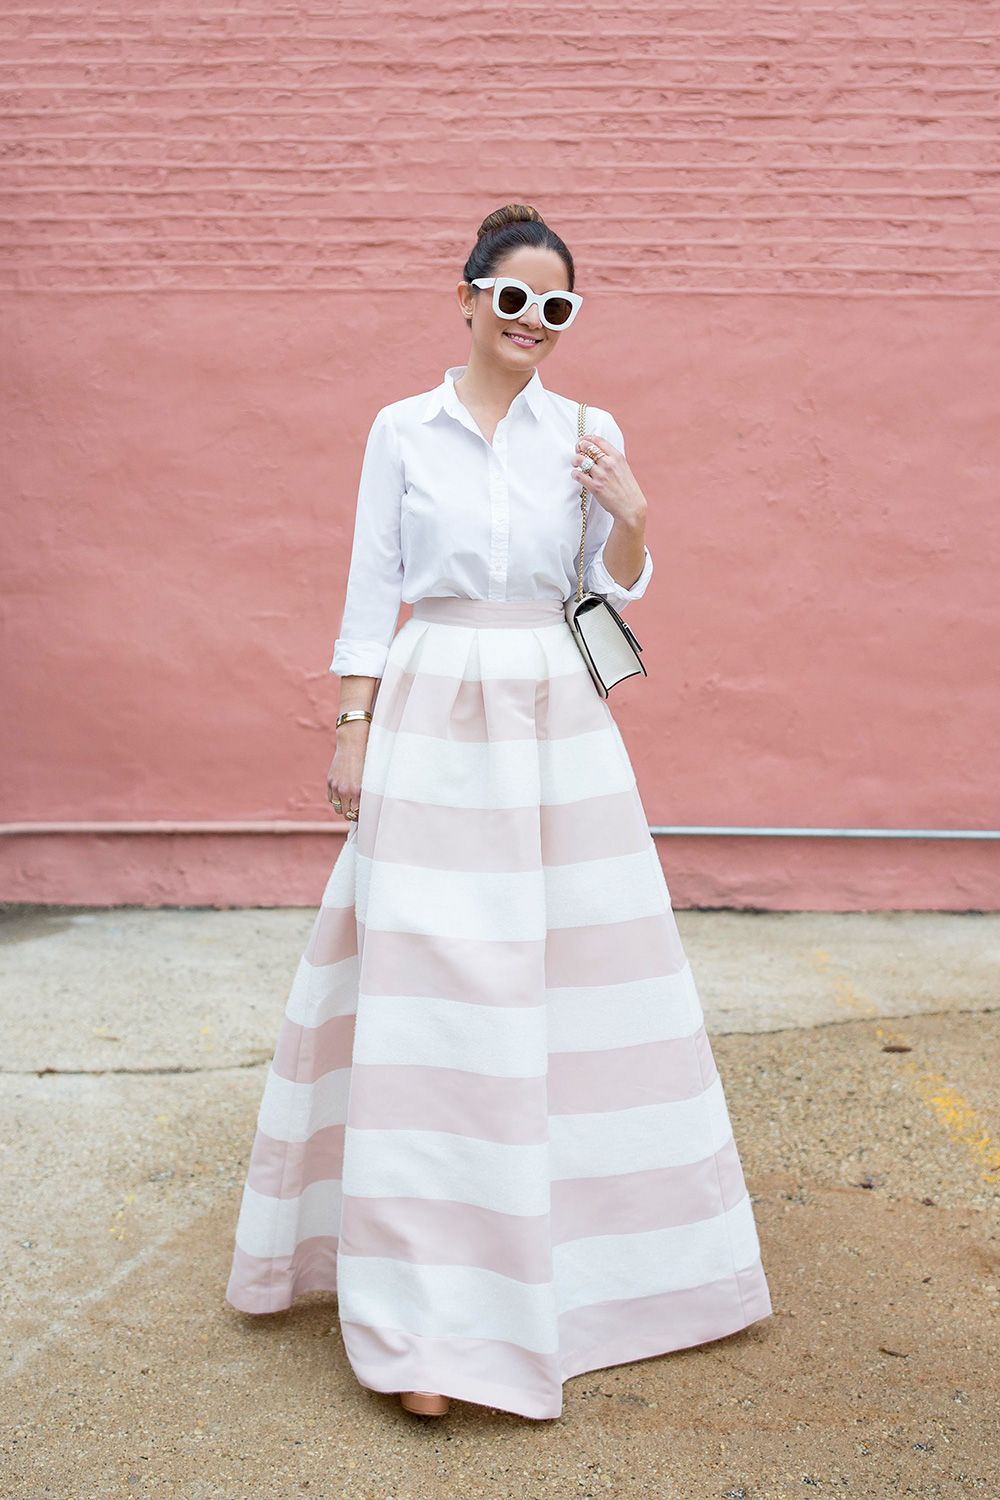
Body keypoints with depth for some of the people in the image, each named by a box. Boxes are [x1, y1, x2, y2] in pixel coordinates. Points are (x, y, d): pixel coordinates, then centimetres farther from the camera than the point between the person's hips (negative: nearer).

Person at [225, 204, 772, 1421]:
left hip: (558, 724, 2)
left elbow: (613, 593, 9)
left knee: (571, 972, 6)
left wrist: (632, 517, -10)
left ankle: (572, 1246, 27)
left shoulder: (589, 433, 8)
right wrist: (353, 731, 0)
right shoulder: (401, 430, 5)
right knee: (428, 989, -5)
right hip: (433, 720, -2)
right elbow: (370, 591, 5)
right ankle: (430, 1309, 3)